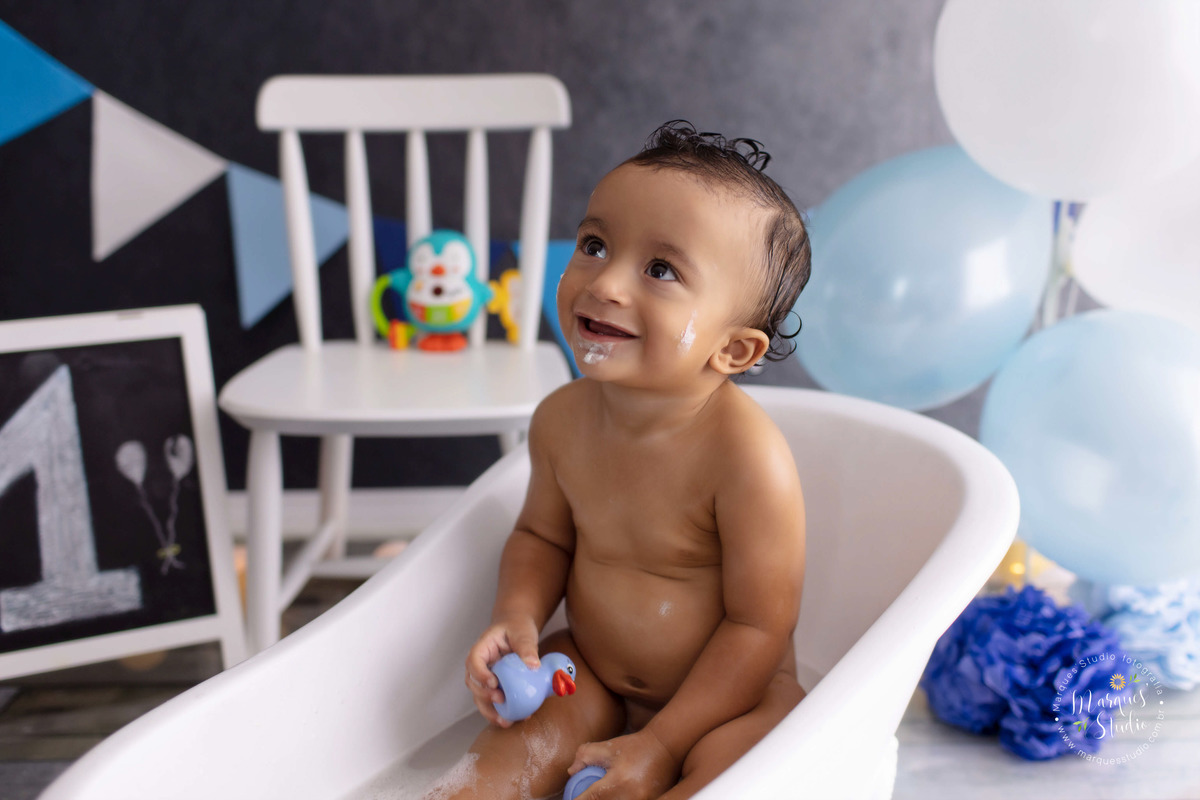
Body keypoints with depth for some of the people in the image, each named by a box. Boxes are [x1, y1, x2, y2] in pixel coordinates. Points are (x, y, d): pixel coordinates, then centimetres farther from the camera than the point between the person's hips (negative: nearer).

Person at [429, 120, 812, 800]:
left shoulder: (746, 456, -29)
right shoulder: (563, 419, -10)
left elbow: (758, 626, -21)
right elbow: (543, 534, 9)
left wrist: (662, 743, -20)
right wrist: (517, 616, -11)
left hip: (725, 694, -5)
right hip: (593, 673, 5)